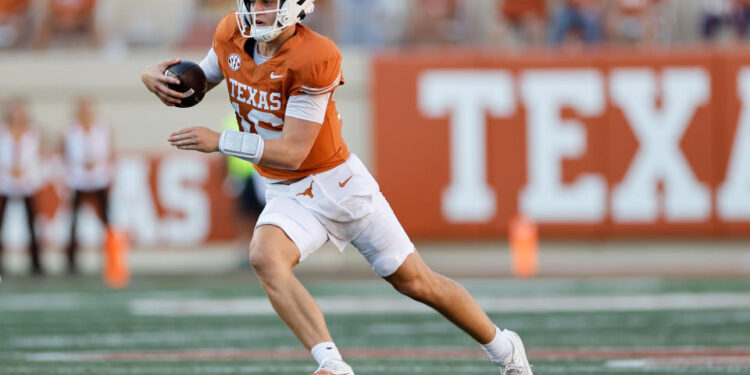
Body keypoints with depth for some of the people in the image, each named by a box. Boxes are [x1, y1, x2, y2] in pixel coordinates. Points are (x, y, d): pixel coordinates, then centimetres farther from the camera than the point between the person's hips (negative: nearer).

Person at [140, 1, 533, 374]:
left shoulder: (313, 60, -24)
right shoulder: (232, 37, -5)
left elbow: (292, 152, -24)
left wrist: (219, 142, -29)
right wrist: (154, 75, -11)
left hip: (340, 182, -4)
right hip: (289, 195, 4)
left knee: (416, 282, 5)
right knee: (265, 257, -30)